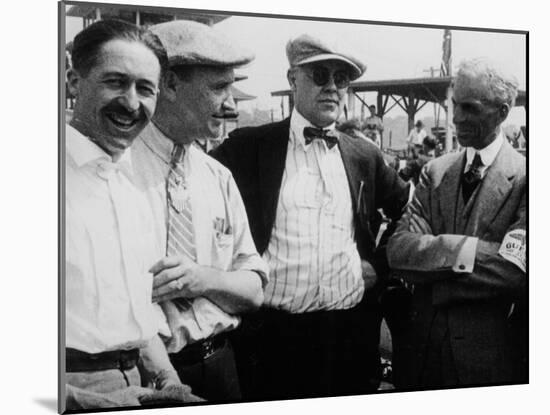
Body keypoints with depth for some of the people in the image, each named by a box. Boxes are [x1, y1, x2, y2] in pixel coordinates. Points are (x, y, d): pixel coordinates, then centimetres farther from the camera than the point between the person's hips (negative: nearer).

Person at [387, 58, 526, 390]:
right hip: (422, 343, 4)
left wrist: (433, 275, -13)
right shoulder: (435, 172, 5)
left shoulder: (524, 177, -9)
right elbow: (398, 250, -7)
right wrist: (458, 251, -21)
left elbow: (516, 270, -20)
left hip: (488, 353, -4)